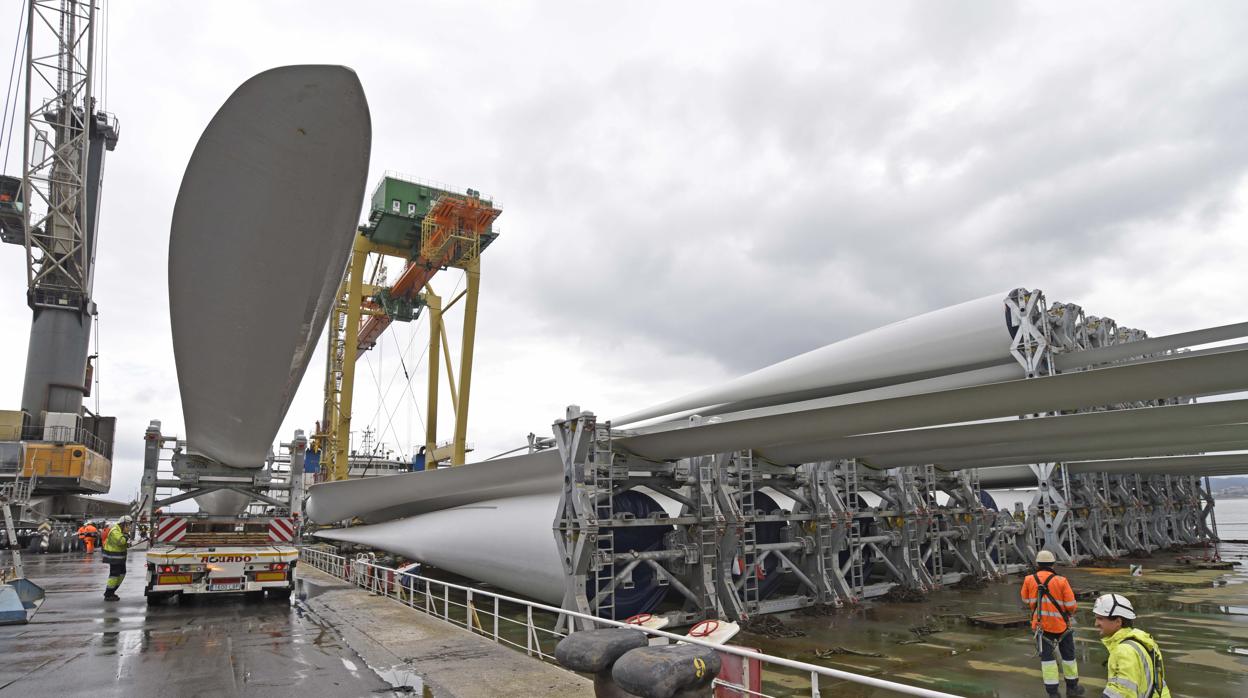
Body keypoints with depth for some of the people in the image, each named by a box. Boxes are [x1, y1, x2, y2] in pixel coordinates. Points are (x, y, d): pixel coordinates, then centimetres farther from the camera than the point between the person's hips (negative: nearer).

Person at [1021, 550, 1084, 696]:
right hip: (1061, 624, -1)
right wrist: (1071, 612, 10)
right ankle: (1072, 687, 34)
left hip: (1041, 625, 1)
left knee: (1047, 657, 10)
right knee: (1068, 655, 19)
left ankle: (1052, 691, 9)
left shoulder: (1029, 580, -8)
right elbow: (1071, 606, -13)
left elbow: (1025, 599, 7)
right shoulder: (1061, 581, -16)